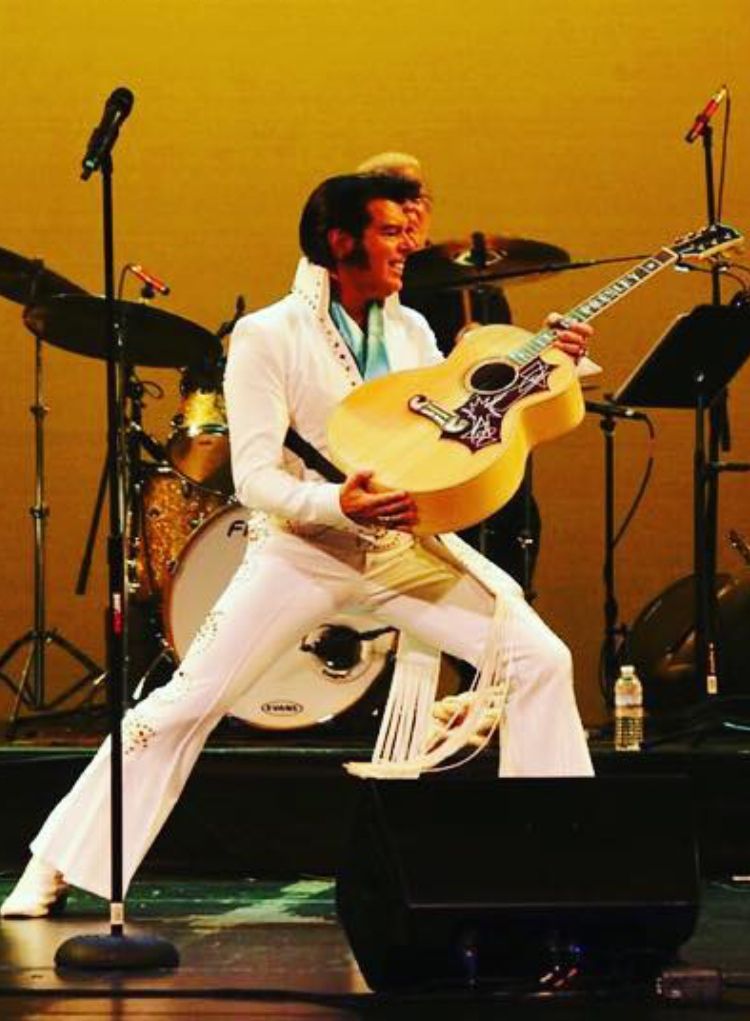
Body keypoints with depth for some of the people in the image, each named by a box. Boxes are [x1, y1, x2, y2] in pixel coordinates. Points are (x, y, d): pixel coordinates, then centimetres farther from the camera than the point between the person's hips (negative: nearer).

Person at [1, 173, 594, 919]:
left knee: (540, 660, -9)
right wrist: (336, 503, -33)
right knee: (188, 701, -9)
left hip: (407, 542, 5)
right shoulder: (267, 338, -10)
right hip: (306, 547, -5)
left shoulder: (411, 332, 8)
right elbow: (254, 476, -15)